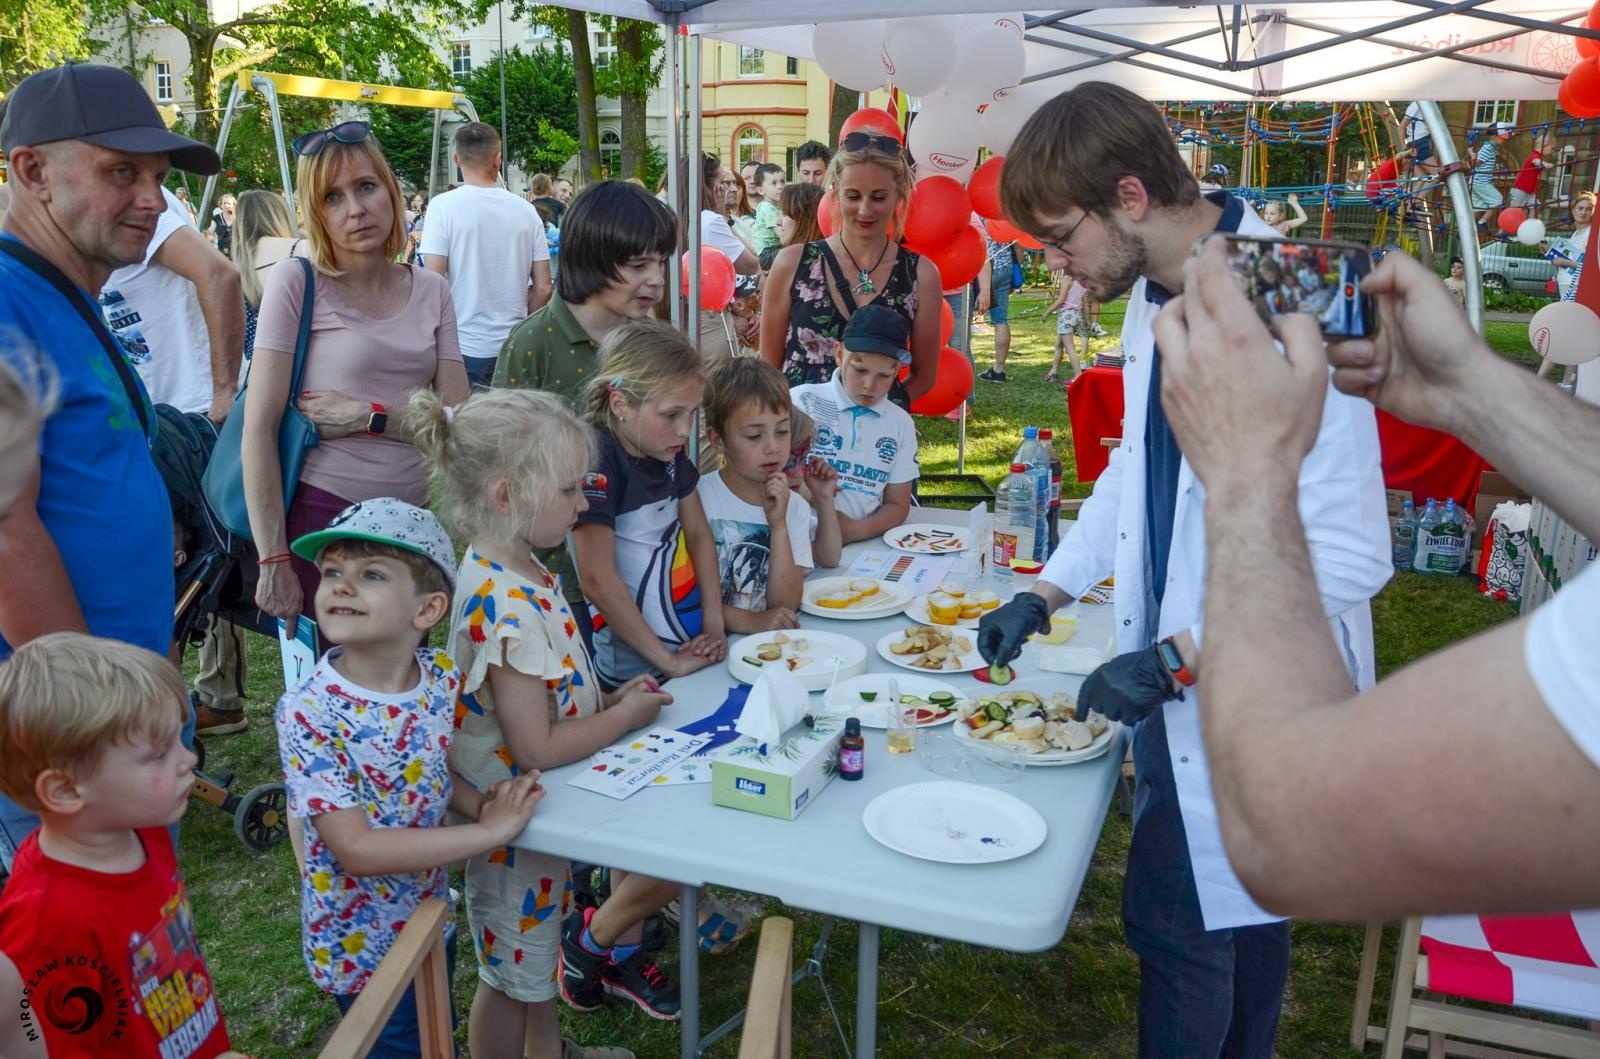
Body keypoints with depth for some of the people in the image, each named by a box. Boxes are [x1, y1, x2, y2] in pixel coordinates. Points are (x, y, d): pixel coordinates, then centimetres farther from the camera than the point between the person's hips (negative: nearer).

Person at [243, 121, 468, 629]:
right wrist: (272, 562, -13)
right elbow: (259, 429, -10)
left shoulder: (431, 291, 6)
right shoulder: (297, 282, -6)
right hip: (322, 511, -4)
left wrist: (367, 417, -14)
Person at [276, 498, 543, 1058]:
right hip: (361, 945, -5)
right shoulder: (308, 712, -27)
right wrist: (489, 832, -30)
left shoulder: (442, 677, -12)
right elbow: (356, 848, -31)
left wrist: (481, 803, -13)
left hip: (433, 920, 5)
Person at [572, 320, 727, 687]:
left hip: (692, 645, 7)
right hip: (635, 668, -7)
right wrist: (667, 661, -18)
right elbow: (598, 579, -23)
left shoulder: (668, 452, 4)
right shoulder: (597, 463, -19)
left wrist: (714, 624, 1)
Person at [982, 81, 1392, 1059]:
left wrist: (1179, 657, -23)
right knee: (1241, 908, 23)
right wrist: (1047, 592, 11)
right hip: (1192, 679, 8)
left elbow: (1349, 555, -24)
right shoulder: (1154, 297, 4)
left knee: (1176, 918, 3)